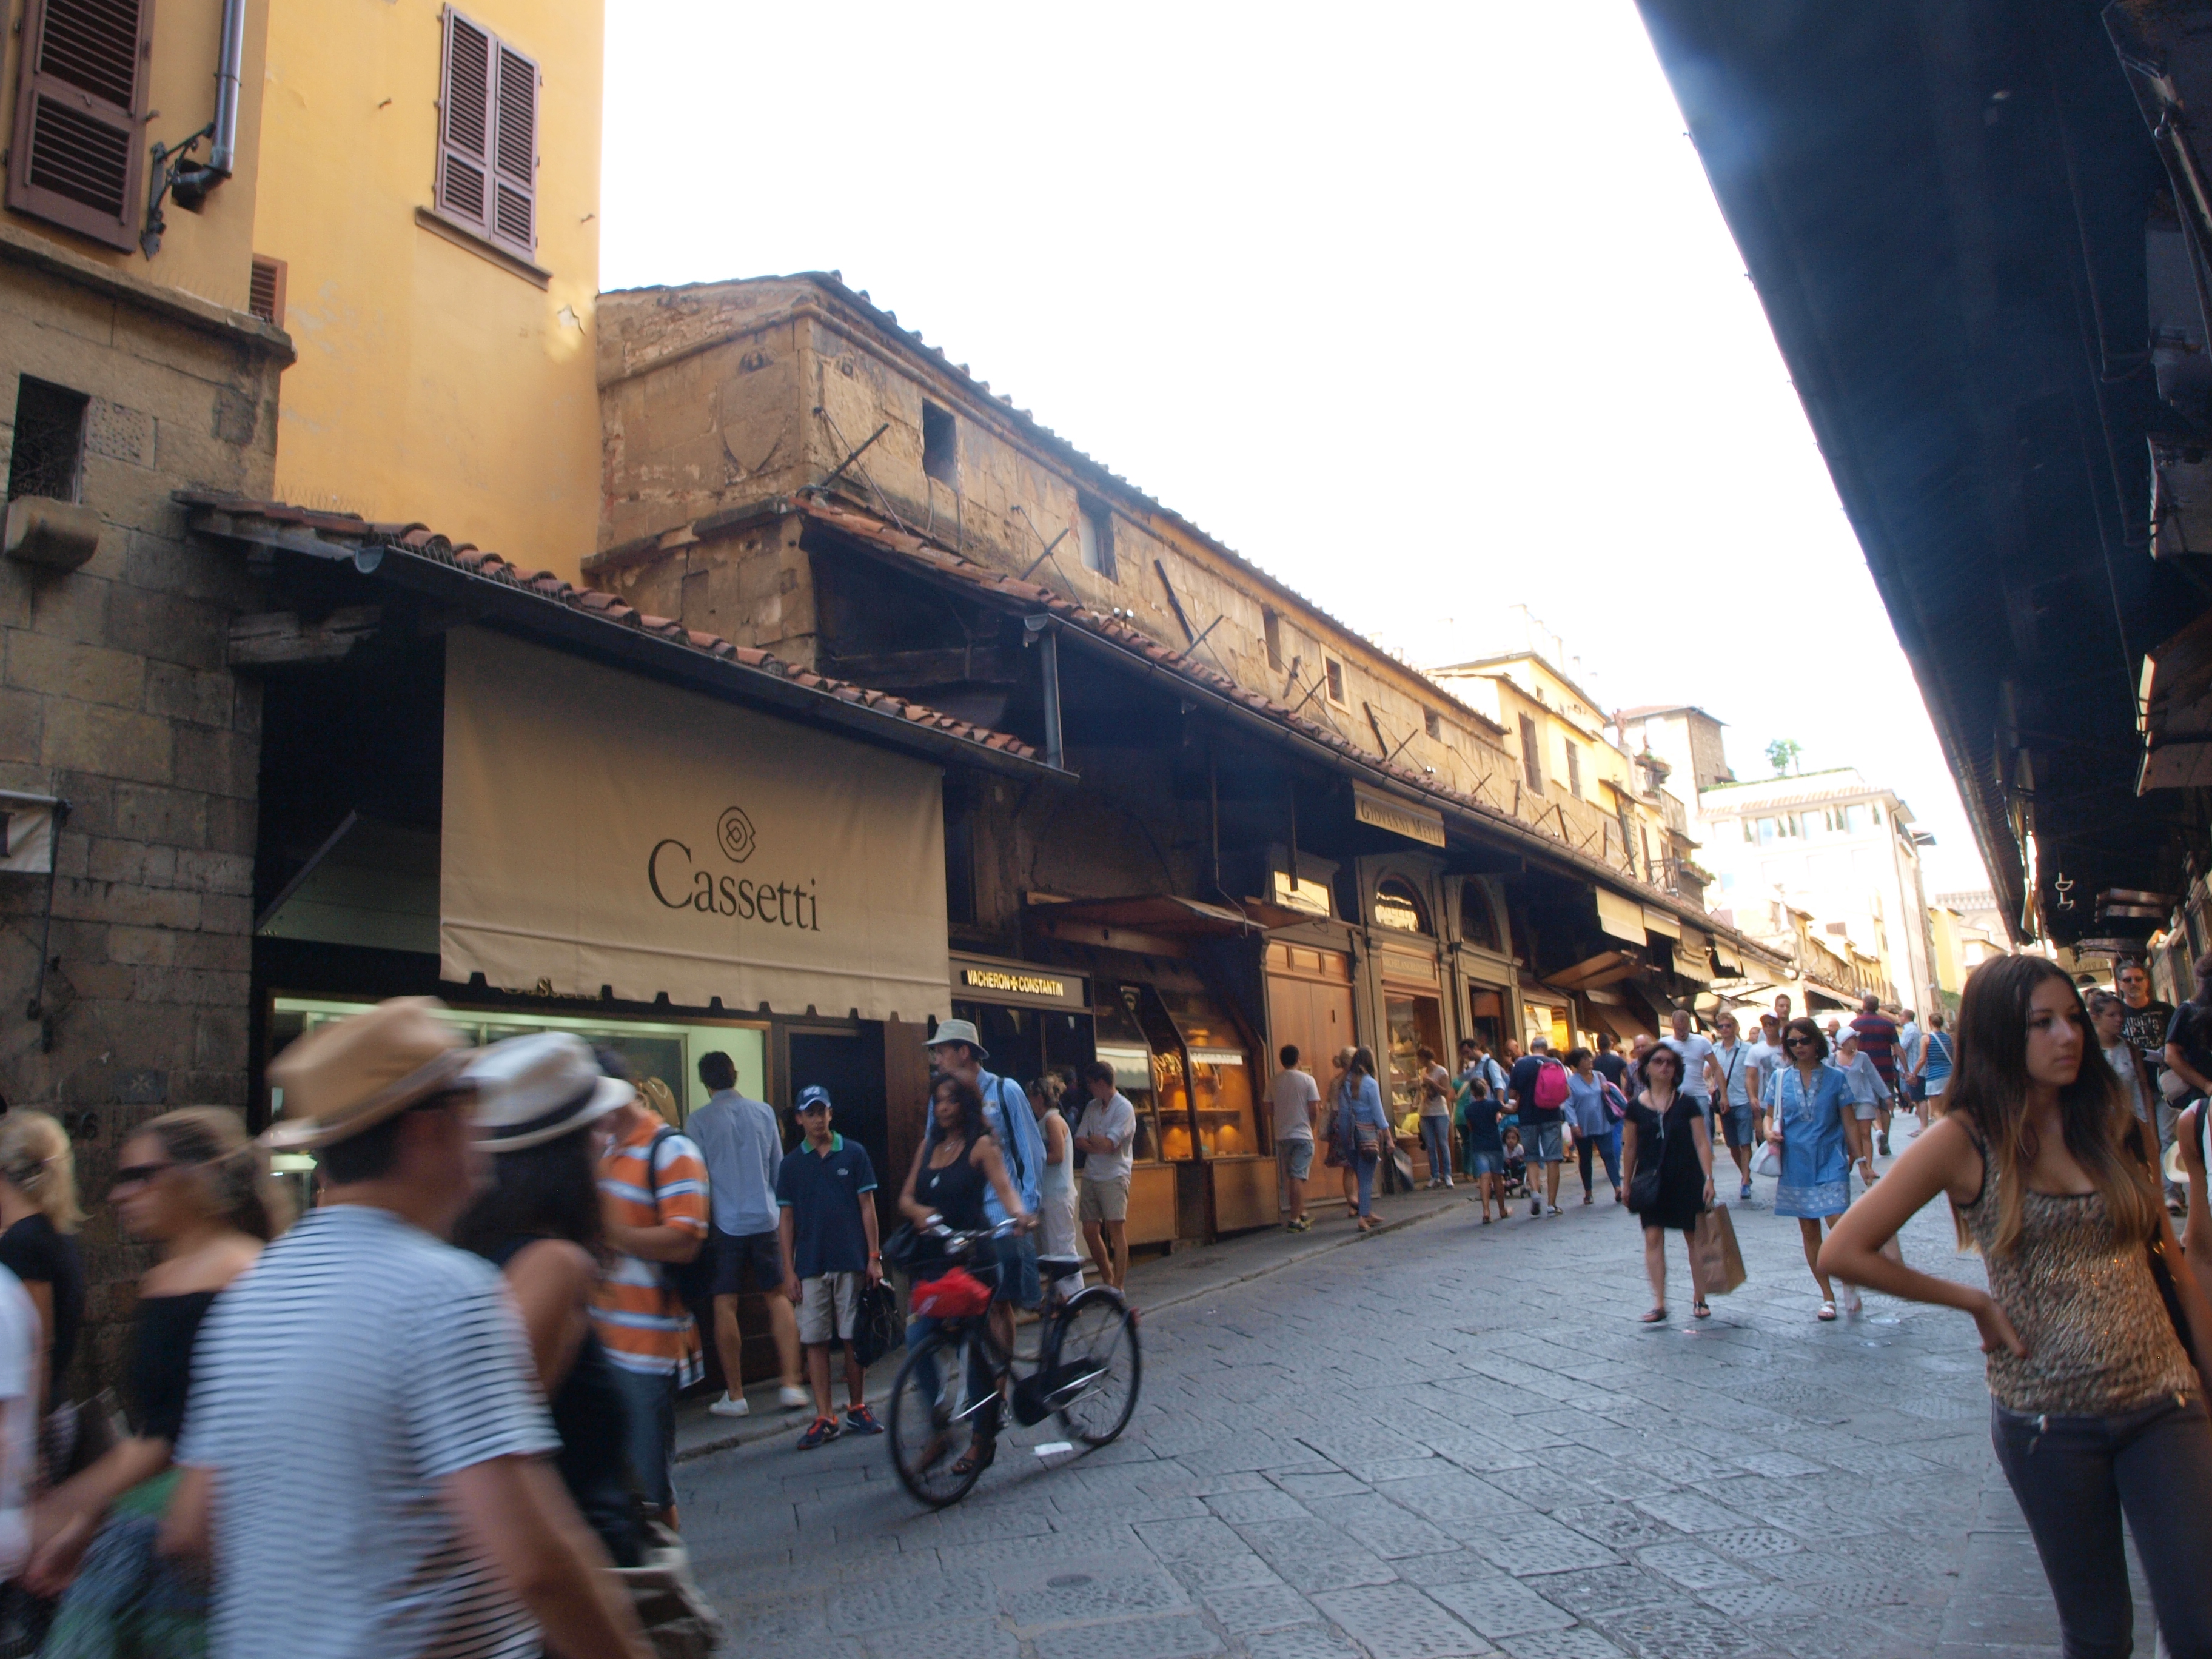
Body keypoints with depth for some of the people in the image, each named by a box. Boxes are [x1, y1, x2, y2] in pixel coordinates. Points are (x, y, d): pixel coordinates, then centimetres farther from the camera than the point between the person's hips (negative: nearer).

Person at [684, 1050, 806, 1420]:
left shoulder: (699, 1120, -6)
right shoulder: (764, 1111, 3)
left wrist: (702, 1222, 10)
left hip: (725, 1223, -2)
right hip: (766, 1219, 3)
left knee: (726, 1306, 5)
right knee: (778, 1298, 12)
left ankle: (735, 1395, 10)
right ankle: (790, 1383, 9)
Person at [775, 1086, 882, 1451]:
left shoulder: (854, 1154, 1)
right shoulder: (792, 1164, 5)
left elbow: (867, 1207, 3)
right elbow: (786, 1218, 7)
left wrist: (874, 1257, -2)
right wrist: (789, 1270, 1)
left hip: (852, 1262, -1)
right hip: (810, 1266, 1)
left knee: (854, 1337, 5)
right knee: (815, 1341, 1)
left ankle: (857, 1408, 18)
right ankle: (824, 1418, 8)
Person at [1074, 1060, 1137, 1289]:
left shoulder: (1124, 1108, -8)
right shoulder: (1091, 1106, 13)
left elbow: (1108, 1144, -16)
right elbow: (1080, 1141, 7)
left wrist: (1092, 1138, 2)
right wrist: (1099, 1145, -10)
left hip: (1114, 1177, -7)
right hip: (1091, 1176, 7)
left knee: (1116, 1231, -8)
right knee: (1090, 1231, 7)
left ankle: (1118, 1287, -5)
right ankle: (1108, 1280, 24)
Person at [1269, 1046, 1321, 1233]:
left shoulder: (1274, 1082, 2)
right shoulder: (1307, 1080, -7)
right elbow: (1314, 1111, -9)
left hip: (1282, 1136, 4)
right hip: (1303, 1135, -4)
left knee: (1293, 1177, 15)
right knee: (1298, 1177, -4)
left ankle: (1301, 1214, 23)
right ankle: (1295, 1220, -6)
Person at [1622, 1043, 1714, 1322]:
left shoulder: (1687, 1103, -1)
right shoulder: (1636, 1107, 1)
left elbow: (1702, 1143, -2)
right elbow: (1631, 1148, 8)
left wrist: (1708, 1178, -9)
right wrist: (1628, 1184, 9)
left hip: (1686, 1181, 0)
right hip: (1651, 1183, 0)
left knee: (1695, 1238, 6)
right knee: (1653, 1238, -6)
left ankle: (1699, 1298, 19)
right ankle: (1659, 1303, -5)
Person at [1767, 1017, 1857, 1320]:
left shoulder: (1835, 1077, 0)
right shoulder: (1780, 1078, 3)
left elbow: (1848, 1122, 3)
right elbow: (1770, 1116, 9)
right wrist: (1770, 1132, -13)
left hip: (1831, 1162, -2)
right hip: (1796, 1163, 2)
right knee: (1809, 1231, 8)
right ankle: (1827, 1296, 21)